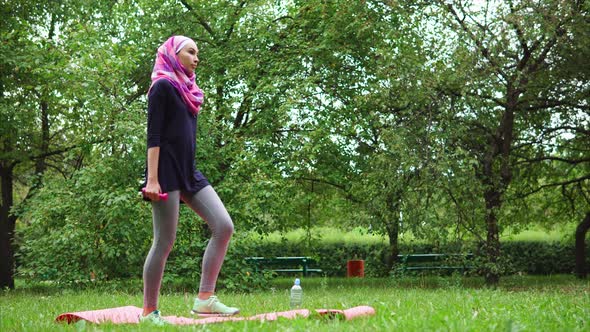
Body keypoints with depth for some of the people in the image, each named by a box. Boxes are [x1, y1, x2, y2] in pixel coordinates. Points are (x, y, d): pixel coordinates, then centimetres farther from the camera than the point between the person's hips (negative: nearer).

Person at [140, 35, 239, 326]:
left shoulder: (187, 91, 20)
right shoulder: (163, 86, -5)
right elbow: (153, 135, -12)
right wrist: (152, 179, -19)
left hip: (189, 171, 8)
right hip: (167, 171, -8)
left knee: (224, 226, -4)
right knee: (165, 241, -6)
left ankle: (204, 299, -3)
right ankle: (149, 312, 3)